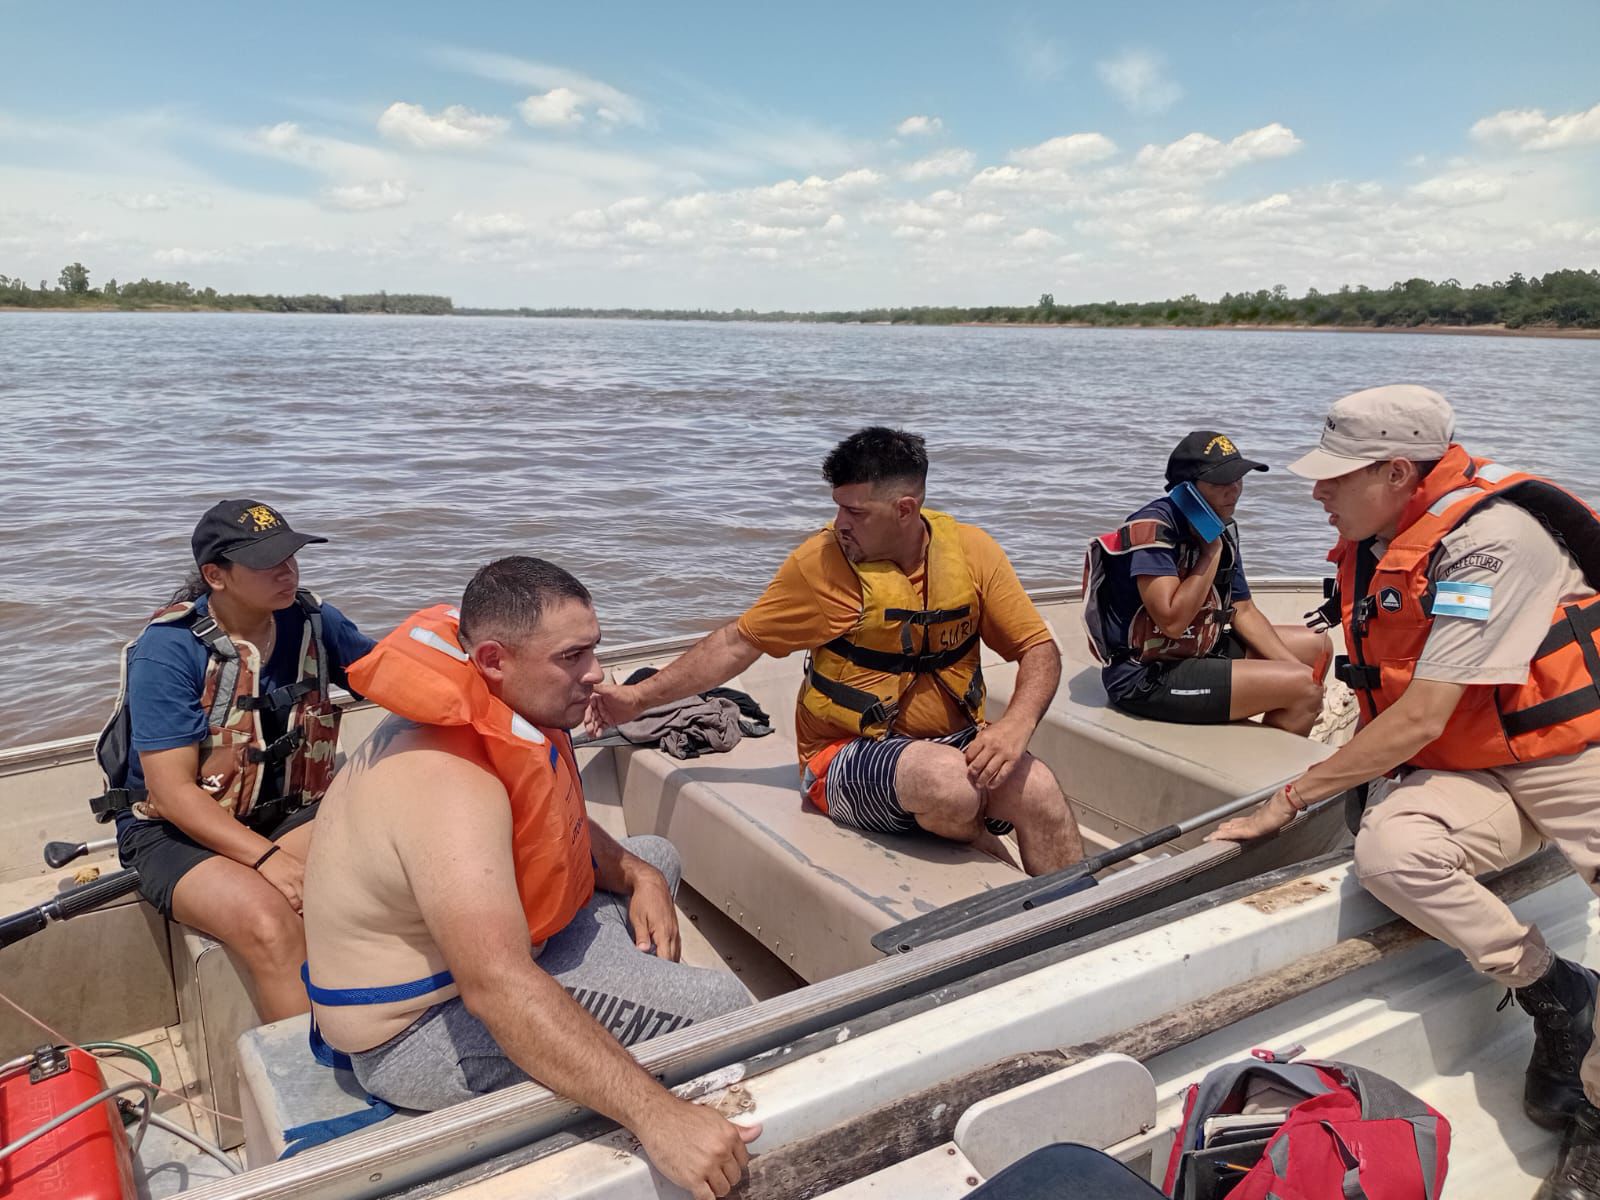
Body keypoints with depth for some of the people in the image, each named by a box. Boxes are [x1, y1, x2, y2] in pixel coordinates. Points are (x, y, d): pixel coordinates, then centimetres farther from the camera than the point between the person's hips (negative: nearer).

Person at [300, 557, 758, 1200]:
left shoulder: (497, 710, -5)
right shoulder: (448, 782, -35)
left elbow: (555, 825, 14)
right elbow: (496, 987, -45)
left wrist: (639, 878, -5)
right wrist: (657, 1116, -51)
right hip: (424, 1030, -10)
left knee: (654, 857, 19)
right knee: (719, 1003, -19)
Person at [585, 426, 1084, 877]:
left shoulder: (970, 550, -2)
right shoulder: (822, 563, -8)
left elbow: (1039, 649, 1)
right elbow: (740, 642, 0)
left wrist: (1015, 726, -18)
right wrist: (640, 697, -2)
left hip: (957, 742, 3)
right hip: (853, 756, -2)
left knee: (1039, 790, -28)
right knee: (951, 781, -33)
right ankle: (992, 852, 0)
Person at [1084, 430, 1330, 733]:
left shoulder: (1222, 528, 6)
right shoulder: (1154, 529, -22)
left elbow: (1243, 611, 11)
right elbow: (1173, 622, -29)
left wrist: (1294, 667, -1)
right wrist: (1211, 552, -21)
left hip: (1202, 651, 10)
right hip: (1146, 677, -10)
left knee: (1317, 646, 18)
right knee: (1304, 689, -17)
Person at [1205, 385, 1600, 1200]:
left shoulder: (1492, 537, -21)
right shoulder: (1371, 544, 4)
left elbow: (1422, 718, -23)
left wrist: (1290, 800, -19)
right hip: (1470, 770, 6)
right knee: (1388, 850, -26)